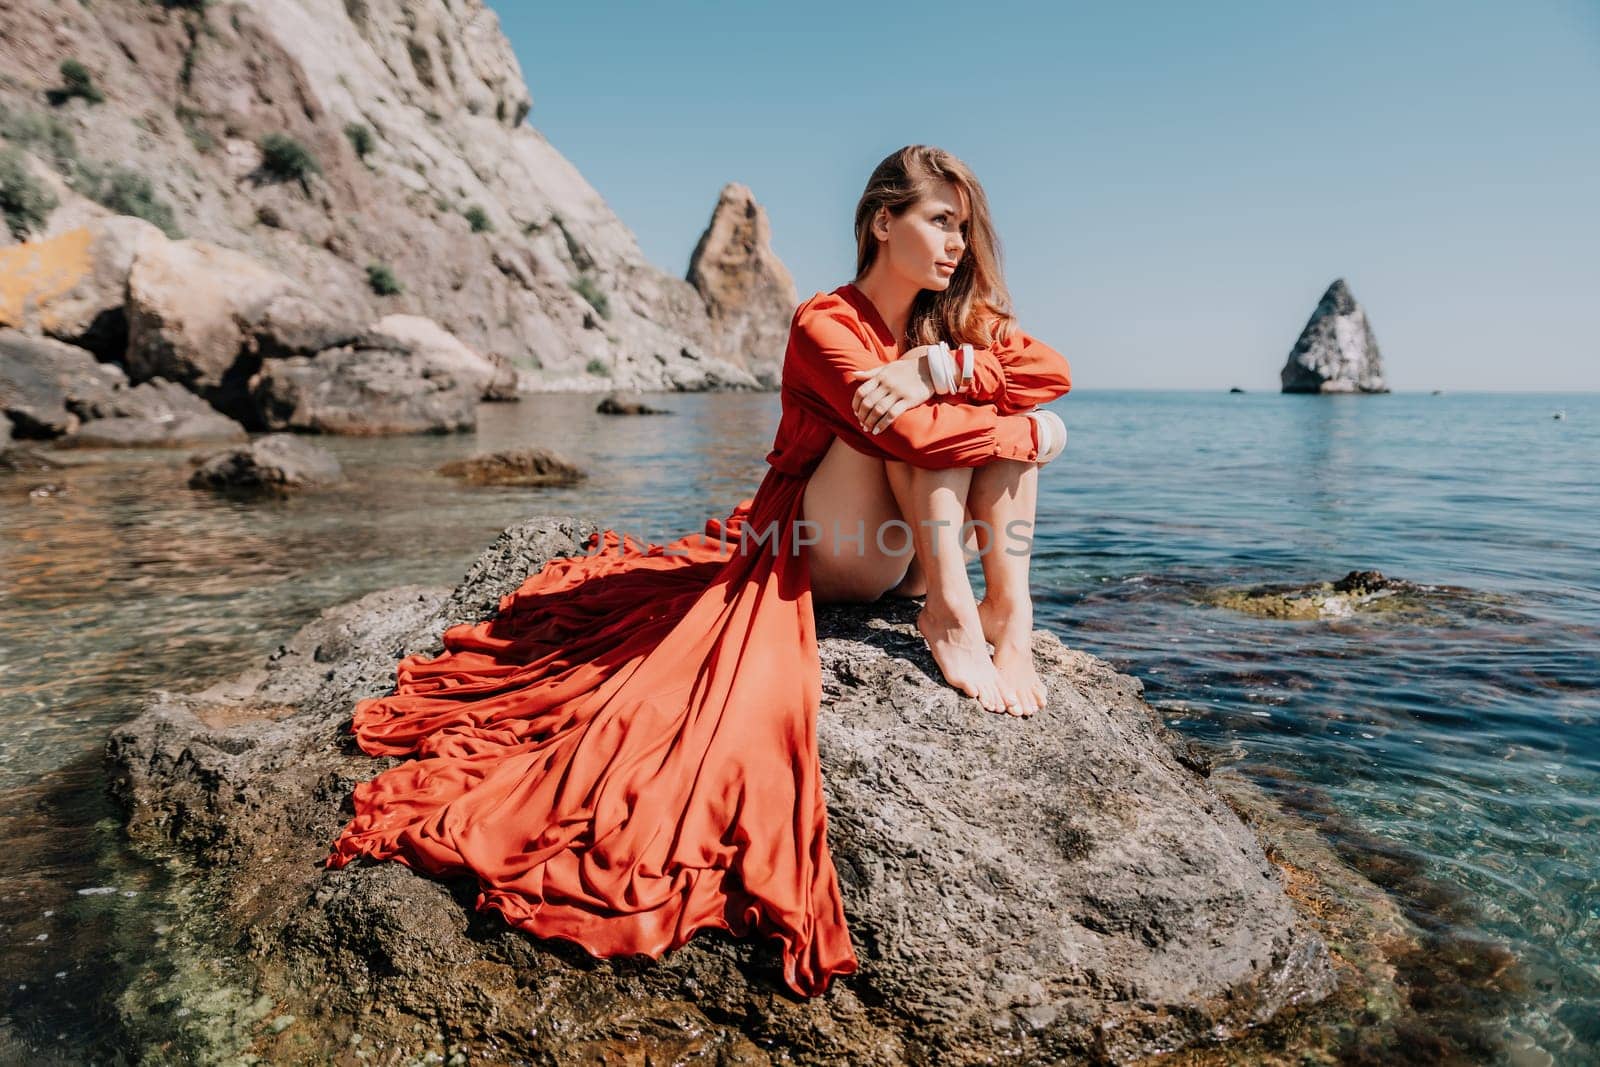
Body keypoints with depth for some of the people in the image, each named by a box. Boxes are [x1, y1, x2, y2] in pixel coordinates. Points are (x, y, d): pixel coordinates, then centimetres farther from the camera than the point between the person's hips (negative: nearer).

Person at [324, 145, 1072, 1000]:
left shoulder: (954, 319, 8)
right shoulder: (825, 325, -14)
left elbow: (1053, 372, -12)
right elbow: (914, 435, -31)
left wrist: (940, 366, -27)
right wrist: (1027, 437, -17)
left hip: (904, 558, 7)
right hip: (815, 550, -7)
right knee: (907, 415, -27)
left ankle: (1009, 620, -17)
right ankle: (951, 621, -28)